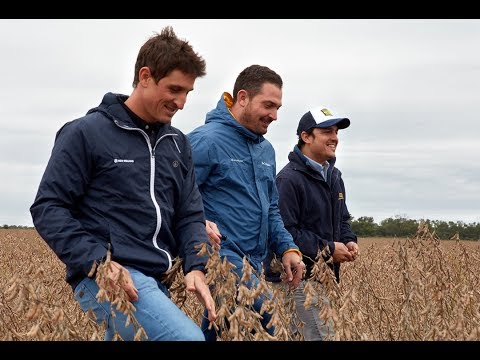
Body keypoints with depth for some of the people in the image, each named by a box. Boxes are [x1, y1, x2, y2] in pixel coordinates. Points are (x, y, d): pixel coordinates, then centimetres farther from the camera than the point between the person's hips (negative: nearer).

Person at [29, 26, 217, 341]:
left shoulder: (178, 144, 16)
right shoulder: (86, 133, -3)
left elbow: (191, 215, 14)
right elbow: (48, 208, -6)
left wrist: (196, 267, -5)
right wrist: (97, 262, -17)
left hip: (159, 280, 7)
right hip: (106, 276, -7)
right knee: (187, 337, -26)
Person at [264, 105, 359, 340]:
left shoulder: (333, 176, 15)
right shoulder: (289, 179, -15)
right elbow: (285, 232, -21)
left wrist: (349, 241, 4)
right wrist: (328, 249, -18)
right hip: (298, 278, -9)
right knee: (323, 336, -12)